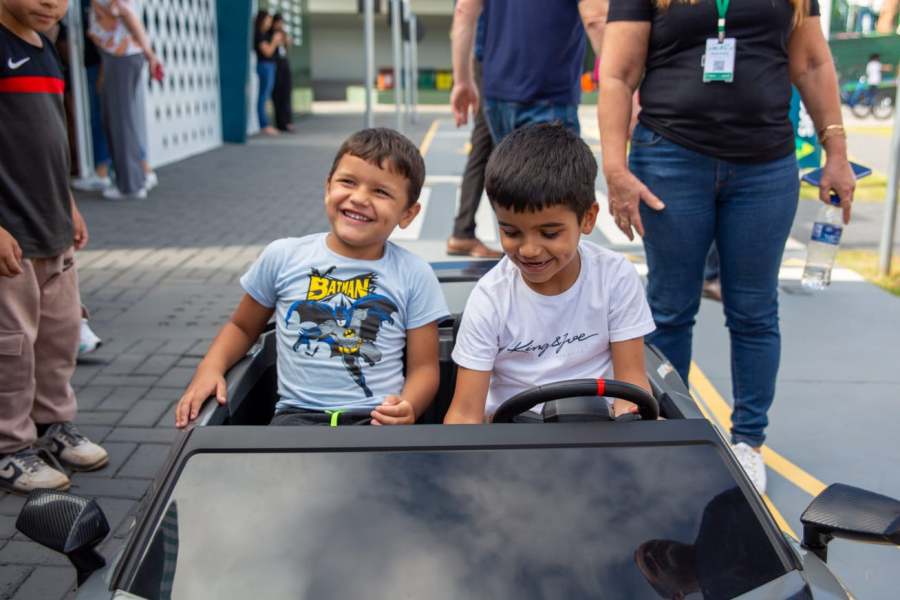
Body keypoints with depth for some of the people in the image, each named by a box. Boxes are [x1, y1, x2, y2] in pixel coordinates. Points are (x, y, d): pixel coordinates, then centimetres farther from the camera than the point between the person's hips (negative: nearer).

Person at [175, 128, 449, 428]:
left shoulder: (414, 275, 3)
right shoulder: (283, 257, 6)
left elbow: (424, 366, 5)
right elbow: (242, 327, 21)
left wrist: (407, 408, -15)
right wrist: (211, 366, 2)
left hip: (377, 418, 0)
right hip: (299, 413, 0)